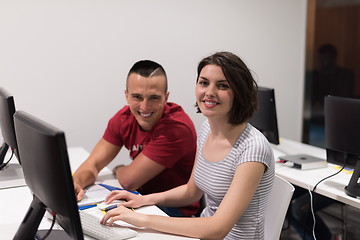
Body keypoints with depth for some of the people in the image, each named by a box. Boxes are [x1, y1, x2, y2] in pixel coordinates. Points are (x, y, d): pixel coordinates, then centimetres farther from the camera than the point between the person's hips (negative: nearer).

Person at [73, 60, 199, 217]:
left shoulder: (176, 127, -28)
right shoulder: (124, 117, -4)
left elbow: (129, 181, -23)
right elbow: (93, 164, -3)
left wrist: (118, 170, -1)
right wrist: (76, 182, -25)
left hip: (177, 210, -6)